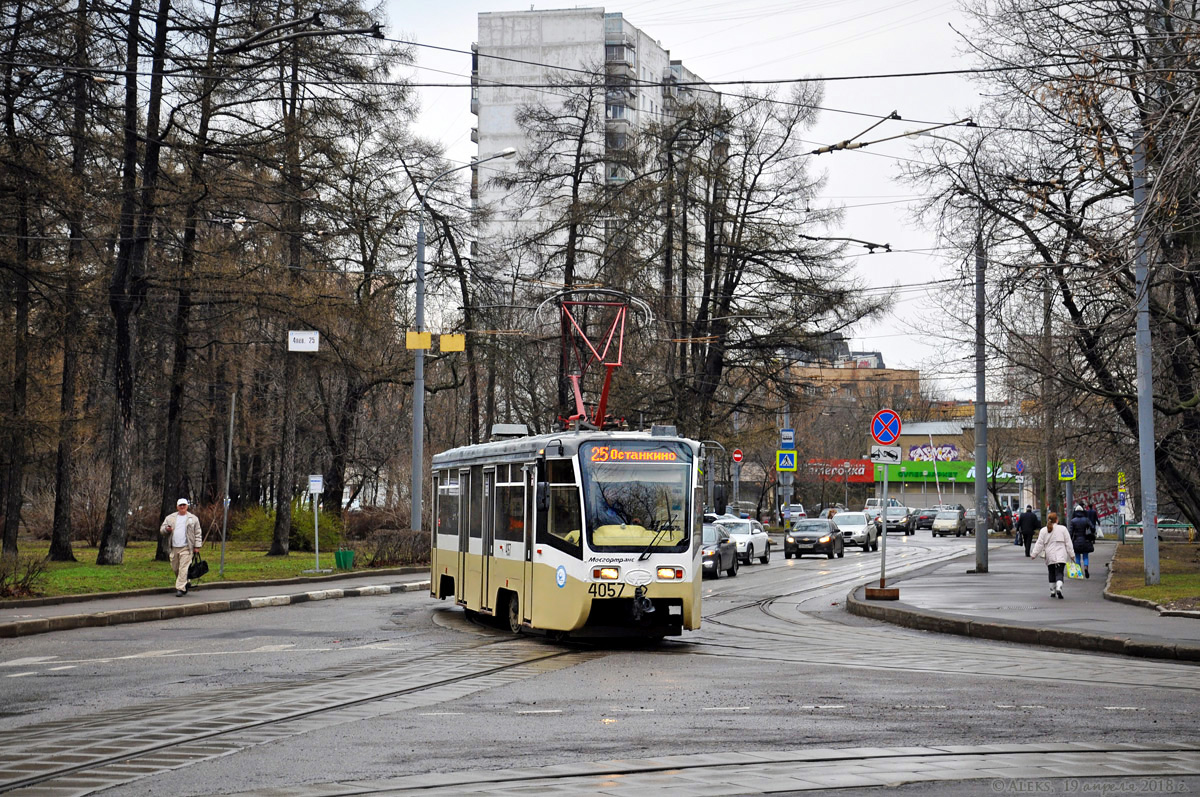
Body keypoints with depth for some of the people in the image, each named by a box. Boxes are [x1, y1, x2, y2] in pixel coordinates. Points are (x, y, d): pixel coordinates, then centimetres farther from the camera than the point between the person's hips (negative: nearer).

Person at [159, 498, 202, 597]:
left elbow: (197, 534, 7)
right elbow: (161, 530, 13)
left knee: (183, 569, -12)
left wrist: (197, 546, 0)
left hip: (186, 548, -4)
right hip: (174, 548, 4)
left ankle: (180, 588, -13)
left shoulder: (193, 519, 8)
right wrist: (167, 529, -11)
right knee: (175, 568, 8)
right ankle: (185, 582, 28)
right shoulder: (170, 518, 15)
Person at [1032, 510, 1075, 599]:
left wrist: (1034, 554, 9)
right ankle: (1058, 588, -29)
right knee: (1059, 573, -7)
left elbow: (1039, 544, 2)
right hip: (1061, 556, -2)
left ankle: (1053, 592, 19)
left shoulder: (1043, 530, 2)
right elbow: (1068, 543, 1)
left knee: (1052, 574, 15)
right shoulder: (1063, 529, -2)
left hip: (1049, 557, 2)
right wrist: (1072, 554, 6)